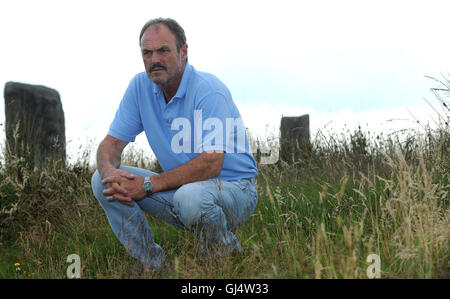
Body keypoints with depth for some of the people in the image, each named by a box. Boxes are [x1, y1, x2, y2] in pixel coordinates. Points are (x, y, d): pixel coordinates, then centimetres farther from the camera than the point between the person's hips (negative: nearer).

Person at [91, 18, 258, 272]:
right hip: (182, 186, 6)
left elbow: (210, 164, -28)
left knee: (190, 197, -40)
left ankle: (229, 258, -8)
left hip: (233, 188, -6)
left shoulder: (209, 91, -20)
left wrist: (149, 185, -28)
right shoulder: (140, 86, 0)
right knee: (102, 181, -9)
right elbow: (112, 143, 1)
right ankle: (153, 263, -1)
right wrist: (109, 171, -24)